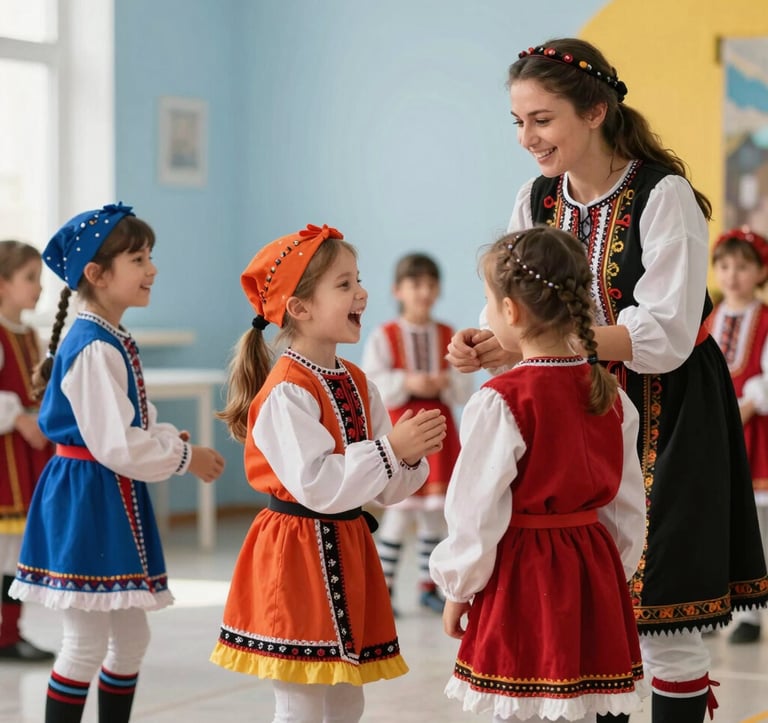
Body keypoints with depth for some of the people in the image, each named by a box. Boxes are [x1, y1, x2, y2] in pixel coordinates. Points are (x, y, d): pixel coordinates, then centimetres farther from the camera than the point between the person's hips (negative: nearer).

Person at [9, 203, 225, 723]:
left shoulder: (117, 343, 11)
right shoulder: (93, 349, -19)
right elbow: (115, 444, -22)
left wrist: (172, 440, 4)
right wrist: (185, 457, -12)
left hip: (118, 502, 10)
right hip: (86, 500, -10)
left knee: (131, 637, 16)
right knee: (87, 645, -3)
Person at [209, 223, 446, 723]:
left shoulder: (357, 384, 8)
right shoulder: (287, 393, -17)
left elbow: (387, 489, 11)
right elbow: (317, 485, -26)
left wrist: (412, 458, -10)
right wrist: (391, 449, -22)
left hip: (348, 550, 8)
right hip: (298, 554, -8)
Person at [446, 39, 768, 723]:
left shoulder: (663, 197, -15)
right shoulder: (536, 202, 3)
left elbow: (665, 337, -23)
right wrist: (484, 346, -21)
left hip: (665, 417, -5)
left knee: (664, 619, -4)